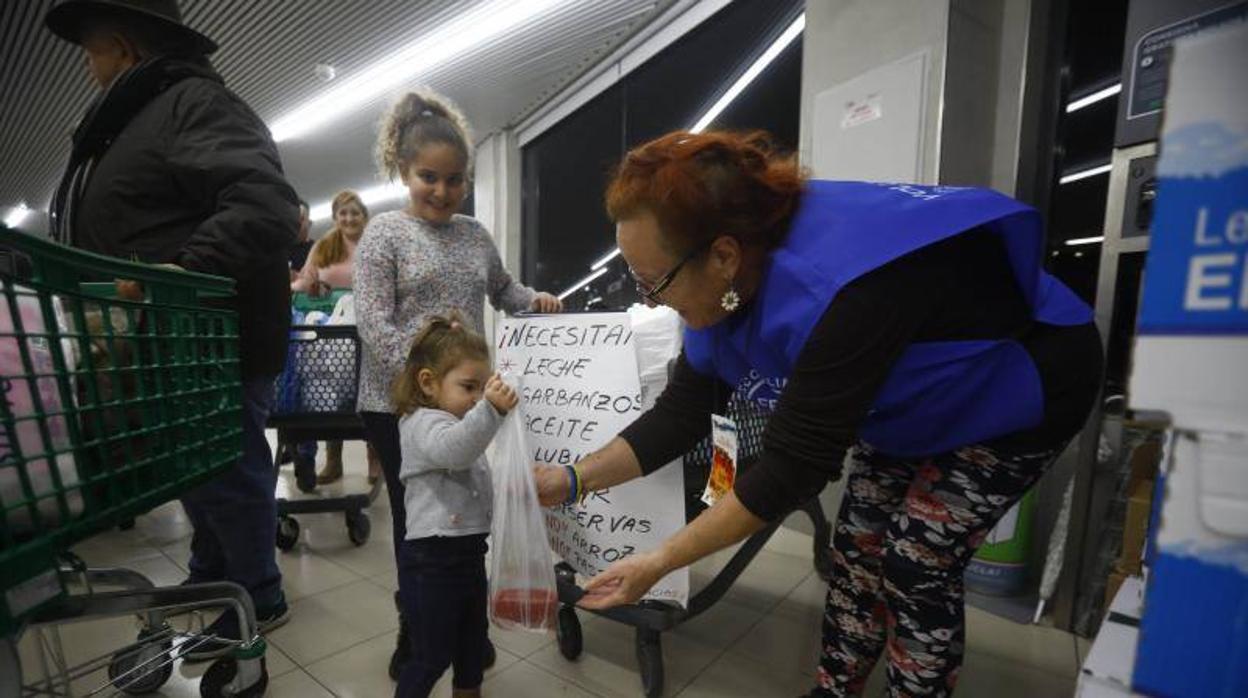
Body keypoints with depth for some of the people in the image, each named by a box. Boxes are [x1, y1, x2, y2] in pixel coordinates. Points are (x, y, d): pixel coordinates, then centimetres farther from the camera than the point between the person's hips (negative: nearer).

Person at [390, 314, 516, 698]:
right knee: (433, 655, 6)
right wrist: (490, 410, -53)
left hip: (468, 552, 10)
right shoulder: (424, 423, -18)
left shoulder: (458, 424, 15)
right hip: (432, 560, -10)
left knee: (473, 637, 25)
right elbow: (451, 448, -42)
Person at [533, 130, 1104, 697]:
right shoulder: (726, 285, -17)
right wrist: (572, 480, -18)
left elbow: (792, 467, -37)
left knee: (915, 564, -7)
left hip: (1014, 389, -6)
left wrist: (659, 562, -31)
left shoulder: (837, 288, -42)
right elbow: (680, 416, -12)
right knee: (857, 547, 6)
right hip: (912, 402, 7)